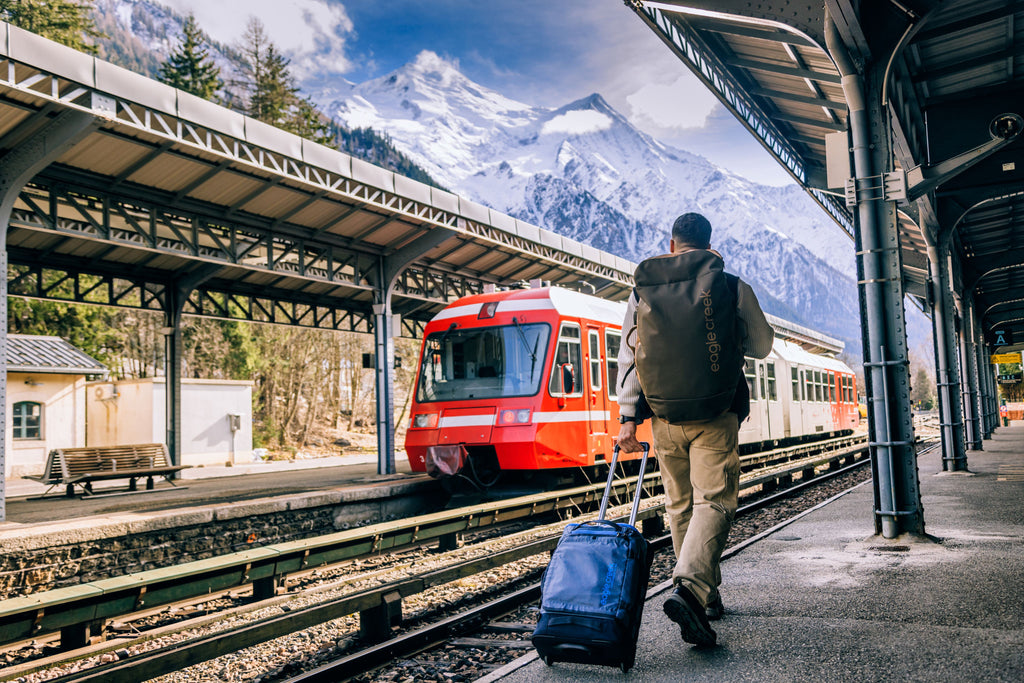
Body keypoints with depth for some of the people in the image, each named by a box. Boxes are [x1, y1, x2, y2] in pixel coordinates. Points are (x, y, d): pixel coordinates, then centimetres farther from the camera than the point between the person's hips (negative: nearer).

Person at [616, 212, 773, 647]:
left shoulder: (644, 290, 5)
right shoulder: (733, 288, 0)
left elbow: (630, 357, 0)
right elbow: (762, 346, 9)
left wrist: (628, 417, 0)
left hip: (665, 415, 3)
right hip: (716, 415, -2)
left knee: (679, 504, 14)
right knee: (714, 499, -4)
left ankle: (706, 596, 24)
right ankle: (690, 588, -24)